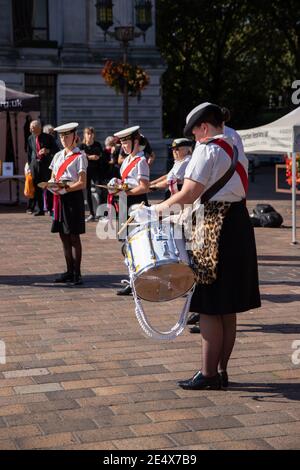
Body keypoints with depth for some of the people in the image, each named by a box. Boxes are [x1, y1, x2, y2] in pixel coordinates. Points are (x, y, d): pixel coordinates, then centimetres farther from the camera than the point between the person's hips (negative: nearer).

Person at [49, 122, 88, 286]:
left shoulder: (79, 156, -5)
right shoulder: (58, 156, 15)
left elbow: (82, 183, -11)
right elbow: (52, 178, 18)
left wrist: (64, 188, -22)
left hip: (73, 197, -7)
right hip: (59, 198, 7)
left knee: (74, 237, -2)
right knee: (64, 236, 9)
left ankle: (77, 273, 4)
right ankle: (69, 271, 17)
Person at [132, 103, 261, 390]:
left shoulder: (207, 149, -12)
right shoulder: (234, 148, 15)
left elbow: (188, 196, -18)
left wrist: (153, 211, -9)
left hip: (216, 229, -9)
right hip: (240, 223, 9)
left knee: (209, 306, -3)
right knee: (227, 307, 12)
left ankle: (209, 374, 1)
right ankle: (222, 371, 20)